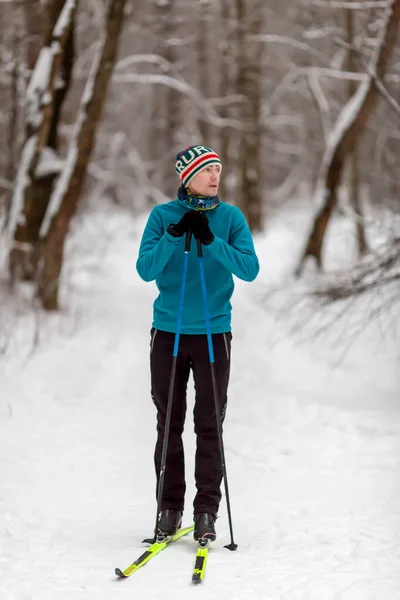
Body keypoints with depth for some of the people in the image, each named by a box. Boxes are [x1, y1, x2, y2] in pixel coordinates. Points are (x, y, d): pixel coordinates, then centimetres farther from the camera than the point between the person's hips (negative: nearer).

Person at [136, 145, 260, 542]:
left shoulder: (230, 217, 1)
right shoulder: (163, 216, 0)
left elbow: (250, 269, -8)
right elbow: (146, 269, -8)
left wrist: (211, 240, -20)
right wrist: (175, 235, -20)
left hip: (214, 332, 0)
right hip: (168, 332, 0)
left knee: (210, 425, 0)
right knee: (169, 424, 5)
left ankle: (206, 510, 6)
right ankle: (169, 507, 13)